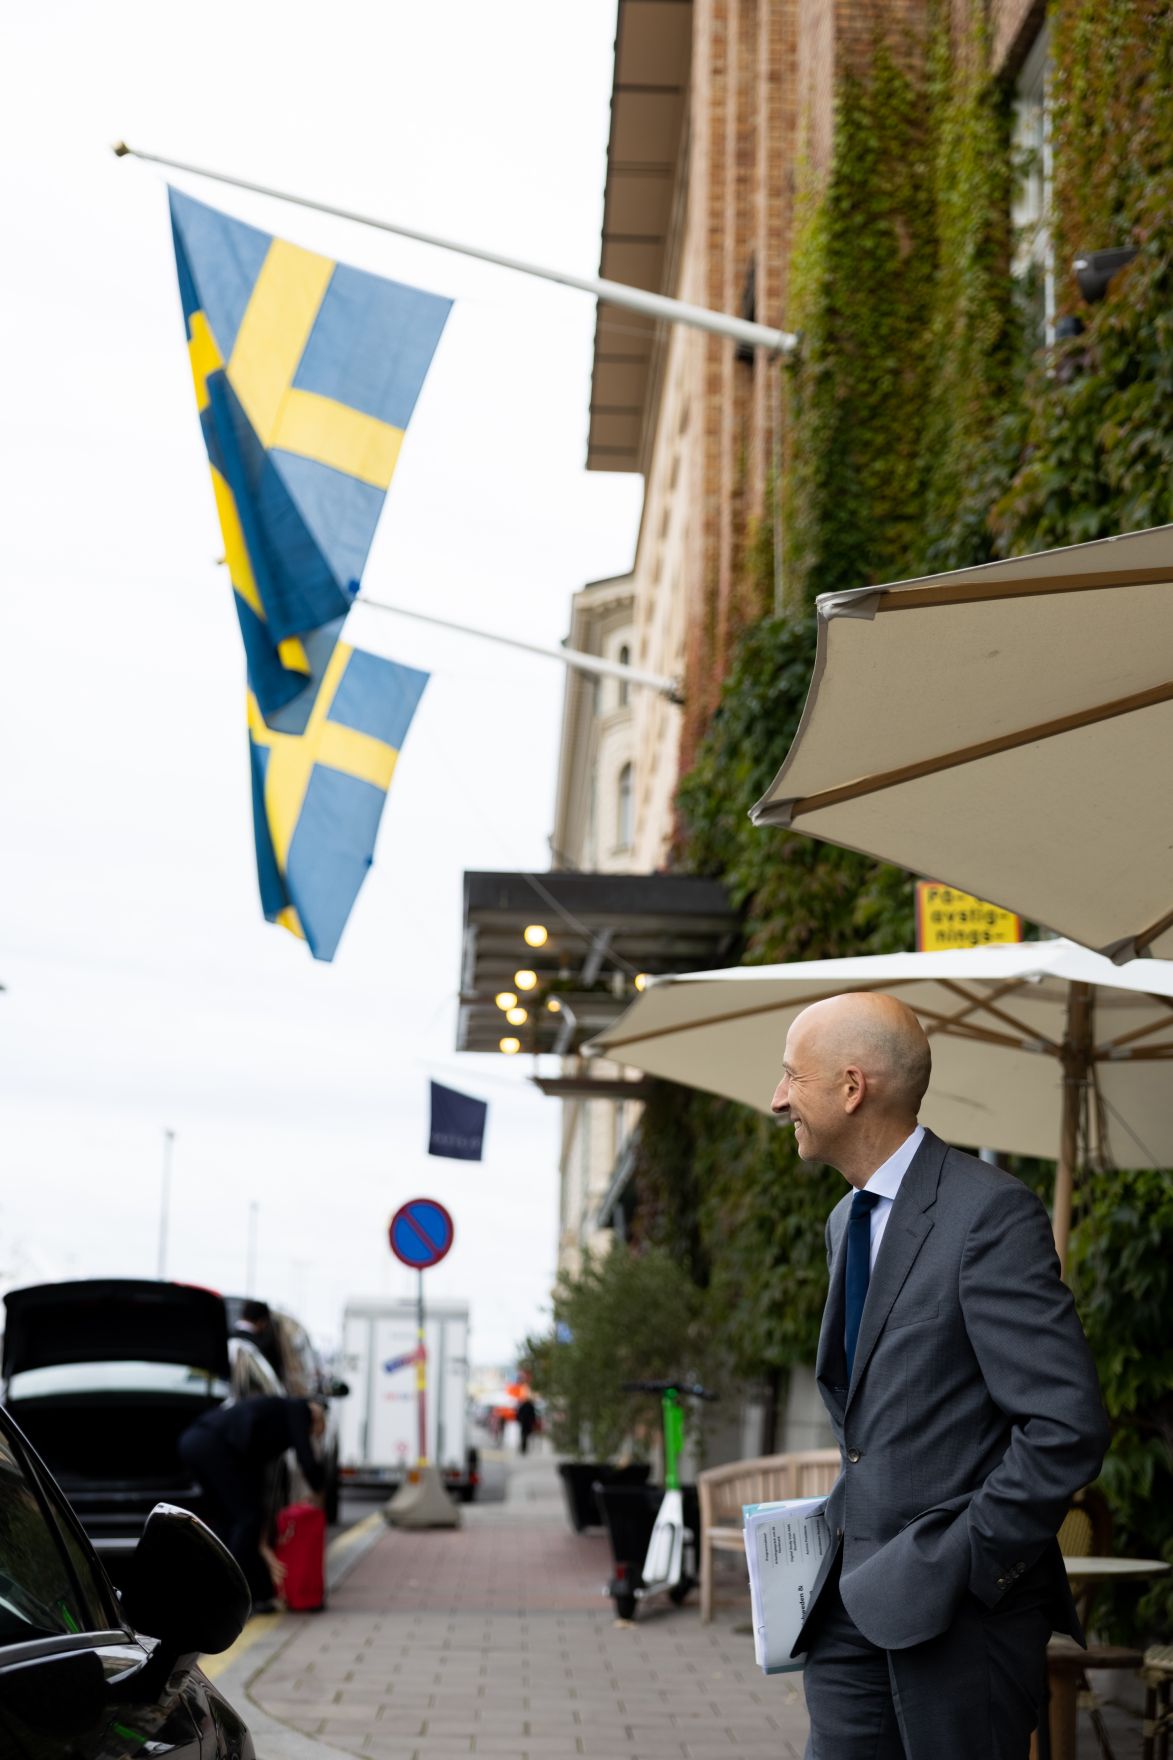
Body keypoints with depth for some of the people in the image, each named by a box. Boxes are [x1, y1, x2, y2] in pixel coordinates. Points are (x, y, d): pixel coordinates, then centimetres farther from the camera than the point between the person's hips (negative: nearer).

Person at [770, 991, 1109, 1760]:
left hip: (959, 1610, -8)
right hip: (856, 1600, 8)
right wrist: (849, 1515, 11)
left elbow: (1069, 1425, -19)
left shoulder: (988, 1213, -14)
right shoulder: (849, 1220, 14)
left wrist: (958, 1566, -17)